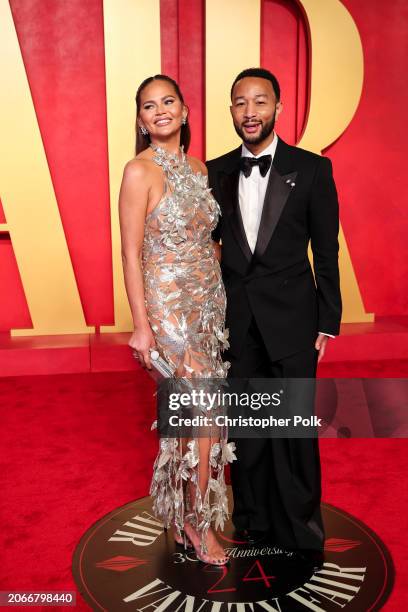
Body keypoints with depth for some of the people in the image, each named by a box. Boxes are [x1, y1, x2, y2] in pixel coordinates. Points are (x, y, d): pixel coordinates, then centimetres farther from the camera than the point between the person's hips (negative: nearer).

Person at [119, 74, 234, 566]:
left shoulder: (198, 168, 9)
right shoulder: (139, 171, -11)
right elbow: (131, 253, -12)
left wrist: (219, 296, 13)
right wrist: (141, 325, -14)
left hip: (208, 301, 6)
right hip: (169, 305, -6)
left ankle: (180, 504, 34)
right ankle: (197, 520, 19)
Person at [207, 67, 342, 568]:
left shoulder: (312, 169, -3)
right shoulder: (216, 172, 5)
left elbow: (326, 252, -2)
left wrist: (328, 322, -2)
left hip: (292, 318, -3)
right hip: (236, 318, 3)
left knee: (294, 429, 5)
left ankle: (300, 533, 26)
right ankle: (253, 517, 34)